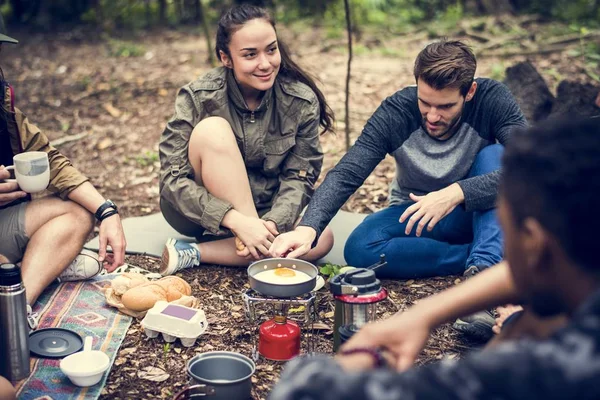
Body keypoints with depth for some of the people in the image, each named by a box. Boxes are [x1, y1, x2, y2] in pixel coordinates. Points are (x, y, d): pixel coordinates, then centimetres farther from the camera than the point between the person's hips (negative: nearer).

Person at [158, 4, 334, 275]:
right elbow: (172, 178, -20)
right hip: (202, 212, -3)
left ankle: (195, 254, -20)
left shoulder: (301, 102, -11)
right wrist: (235, 220, -33)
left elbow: (299, 178, -8)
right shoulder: (198, 97, -17)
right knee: (213, 129, -28)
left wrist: (272, 223, -29)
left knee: (321, 239, -26)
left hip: (266, 212, 3)